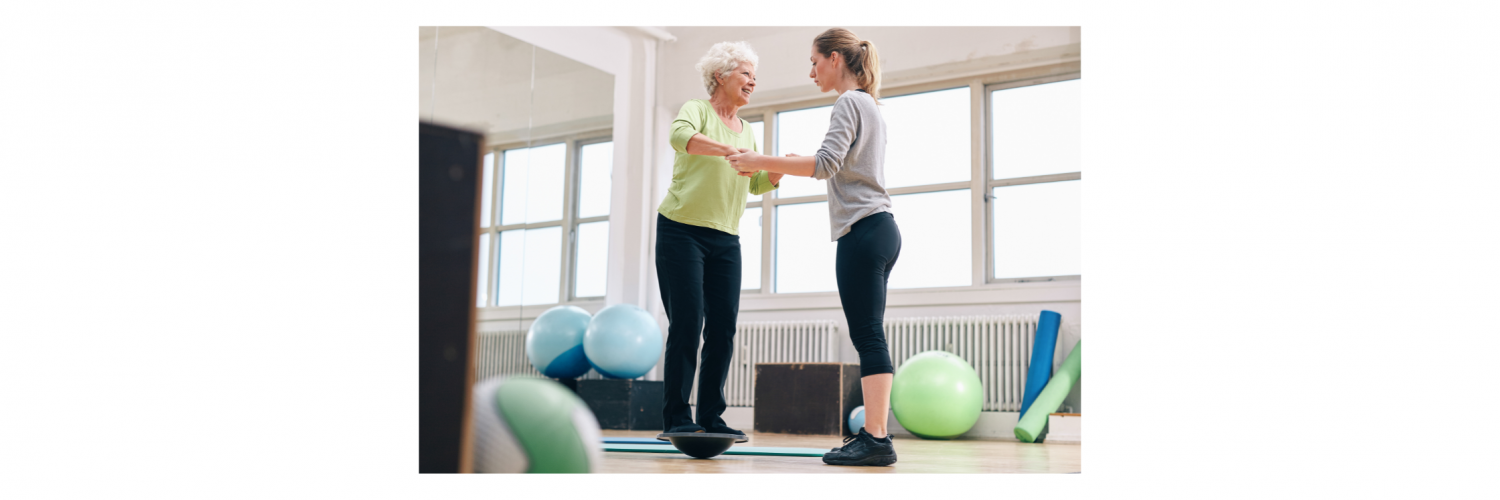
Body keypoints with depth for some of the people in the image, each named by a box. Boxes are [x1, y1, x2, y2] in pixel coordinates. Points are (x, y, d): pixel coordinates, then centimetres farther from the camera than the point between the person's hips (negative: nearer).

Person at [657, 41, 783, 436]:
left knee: (724, 327, 0)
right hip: (682, 230, -6)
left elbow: (758, 184, 13)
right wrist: (730, 150, -38)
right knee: (687, 325, -9)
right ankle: (676, 417, -2)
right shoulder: (696, 110, -1)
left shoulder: (748, 132, 19)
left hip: (726, 240, 6)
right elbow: (680, 136, -25)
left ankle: (711, 417, 7)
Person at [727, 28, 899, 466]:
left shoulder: (849, 102, -5)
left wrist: (763, 162, -16)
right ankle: (873, 431, 7)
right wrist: (793, 167, 24)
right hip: (880, 230, 10)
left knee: (867, 335, -12)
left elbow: (827, 163, -19)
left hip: (862, 231, -10)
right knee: (869, 336, 6)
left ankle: (876, 439, -14)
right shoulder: (871, 105, 24)